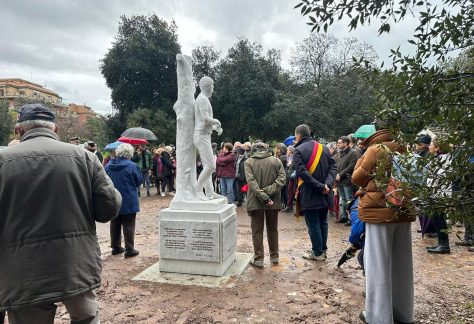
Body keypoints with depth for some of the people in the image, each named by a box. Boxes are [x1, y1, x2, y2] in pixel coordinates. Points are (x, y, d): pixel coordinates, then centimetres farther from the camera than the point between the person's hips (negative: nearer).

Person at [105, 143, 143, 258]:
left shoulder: (108, 166, -2)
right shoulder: (132, 166, -16)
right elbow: (140, 181, -7)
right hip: (128, 202, -5)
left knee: (115, 224, 16)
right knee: (128, 225, 3)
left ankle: (115, 247, 25)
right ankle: (129, 249, 6)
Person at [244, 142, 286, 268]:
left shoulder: (248, 162, -4)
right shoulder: (276, 161, 2)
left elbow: (251, 182, -16)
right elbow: (282, 179, -10)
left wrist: (263, 197, -19)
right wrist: (268, 191, -15)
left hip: (256, 202, -2)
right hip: (273, 201, 2)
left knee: (257, 231, 8)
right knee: (273, 229, 17)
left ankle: (258, 259, 12)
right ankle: (274, 257, 26)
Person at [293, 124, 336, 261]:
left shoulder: (298, 150, -10)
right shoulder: (323, 147, 8)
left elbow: (302, 173, -22)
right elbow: (333, 166, 0)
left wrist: (320, 187, -20)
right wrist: (328, 184, -12)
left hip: (309, 195, -6)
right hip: (324, 195, 6)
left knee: (313, 224, 5)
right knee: (323, 222, 17)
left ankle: (318, 252, 13)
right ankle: (323, 249, 28)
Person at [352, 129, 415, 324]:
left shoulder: (375, 150, -9)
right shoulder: (404, 150, 11)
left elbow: (358, 178, -3)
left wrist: (362, 159, 10)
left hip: (380, 210, -7)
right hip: (404, 211, 7)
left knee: (378, 263, 1)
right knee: (401, 262, 14)